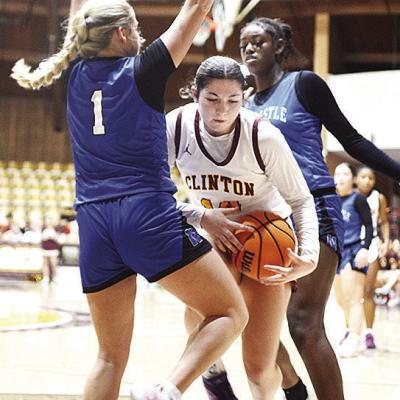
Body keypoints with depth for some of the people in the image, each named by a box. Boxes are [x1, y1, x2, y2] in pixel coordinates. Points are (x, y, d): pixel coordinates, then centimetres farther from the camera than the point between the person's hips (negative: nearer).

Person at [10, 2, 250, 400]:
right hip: (149, 214, -5)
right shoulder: (141, 70, 0)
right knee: (229, 313, 3)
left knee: (111, 355, 12)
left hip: (93, 222, 6)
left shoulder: (77, 76, 12)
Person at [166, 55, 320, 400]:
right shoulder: (177, 126, -18)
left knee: (260, 370, -9)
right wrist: (202, 216, -28)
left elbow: (301, 200, -12)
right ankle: (214, 372, 3)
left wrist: (310, 255, -28)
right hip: (212, 237, 2)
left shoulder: (264, 136, -22)